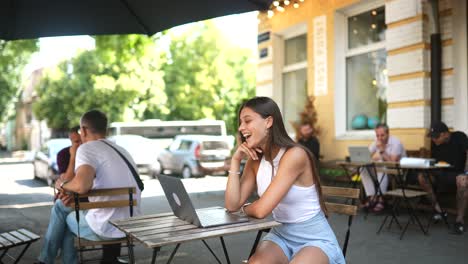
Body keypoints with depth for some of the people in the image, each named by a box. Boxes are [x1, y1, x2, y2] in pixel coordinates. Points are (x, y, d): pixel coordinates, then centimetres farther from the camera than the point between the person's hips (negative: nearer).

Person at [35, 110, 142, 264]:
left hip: (107, 228, -7)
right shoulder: (121, 151, 14)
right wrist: (74, 194, 15)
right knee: (61, 205, 25)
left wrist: (63, 185, -6)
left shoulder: (87, 148, -10)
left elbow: (82, 185, -29)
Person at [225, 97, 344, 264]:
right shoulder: (255, 159, 2)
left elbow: (261, 209, -24)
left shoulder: (294, 155, -22)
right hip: (280, 236, 5)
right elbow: (232, 205, -4)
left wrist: (245, 208, -1)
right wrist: (235, 160, -8)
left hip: (315, 240, -5)